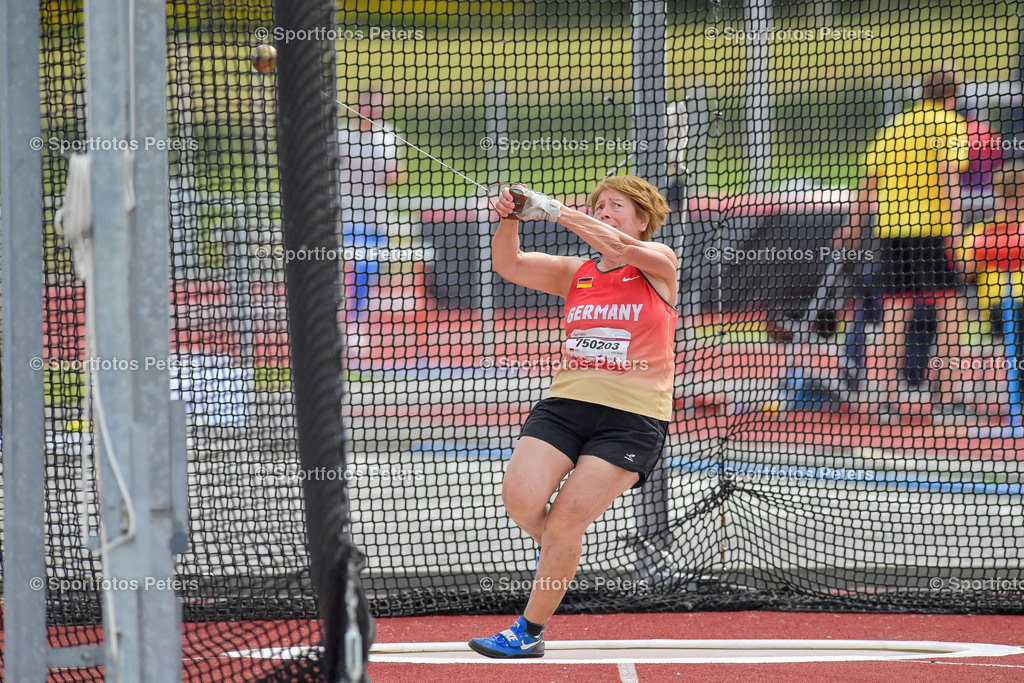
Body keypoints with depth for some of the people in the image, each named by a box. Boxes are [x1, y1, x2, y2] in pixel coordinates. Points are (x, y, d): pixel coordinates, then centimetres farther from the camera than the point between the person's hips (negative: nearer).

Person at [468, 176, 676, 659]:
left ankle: (530, 631, 4)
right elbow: (509, 265, 3)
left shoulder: (659, 265, 3)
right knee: (520, 498, -18)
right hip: (566, 402, 4)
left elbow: (620, 247, -17)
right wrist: (510, 219, -15)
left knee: (565, 521, -10)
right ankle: (557, 550, 17)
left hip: (633, 419, -4)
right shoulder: (574, 274, 14)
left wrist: (555, 211, -17)